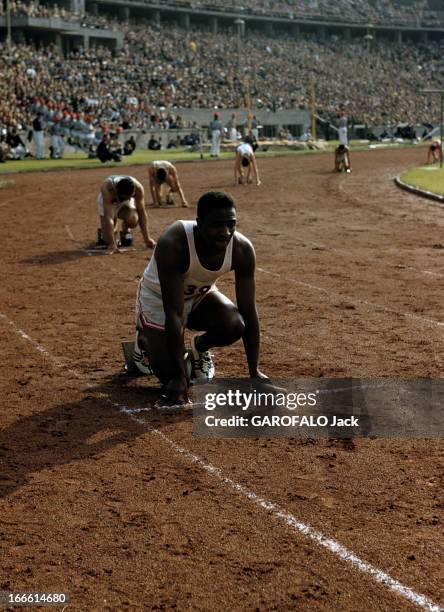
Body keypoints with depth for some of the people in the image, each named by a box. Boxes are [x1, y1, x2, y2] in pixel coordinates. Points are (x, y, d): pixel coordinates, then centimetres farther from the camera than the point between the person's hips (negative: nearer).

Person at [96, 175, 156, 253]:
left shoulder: (138, 188, -34)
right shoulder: (108, 188, -42)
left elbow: (142, 213, -25)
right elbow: (108, 217, -43)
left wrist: (147, 238, -27)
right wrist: (112, 243, -46)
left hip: (126, 203, 2)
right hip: (106, 202, -1)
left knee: (133, 220, -32)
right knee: (108, 239, -13)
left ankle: (125, 230, 4)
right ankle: (103, 232, 24)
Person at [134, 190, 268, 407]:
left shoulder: (242, 249, -25)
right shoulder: (173, 243, -38)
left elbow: (249, 311, -18)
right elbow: (173, 314, -37)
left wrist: (254, 372, -18)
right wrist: (180, 378, -37)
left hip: (201, 295, 4)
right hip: (159, 297, -3)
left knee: (235, 325, -27)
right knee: (171, 377, -14)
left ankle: (199, 347, 8)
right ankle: (144, 340, 19)